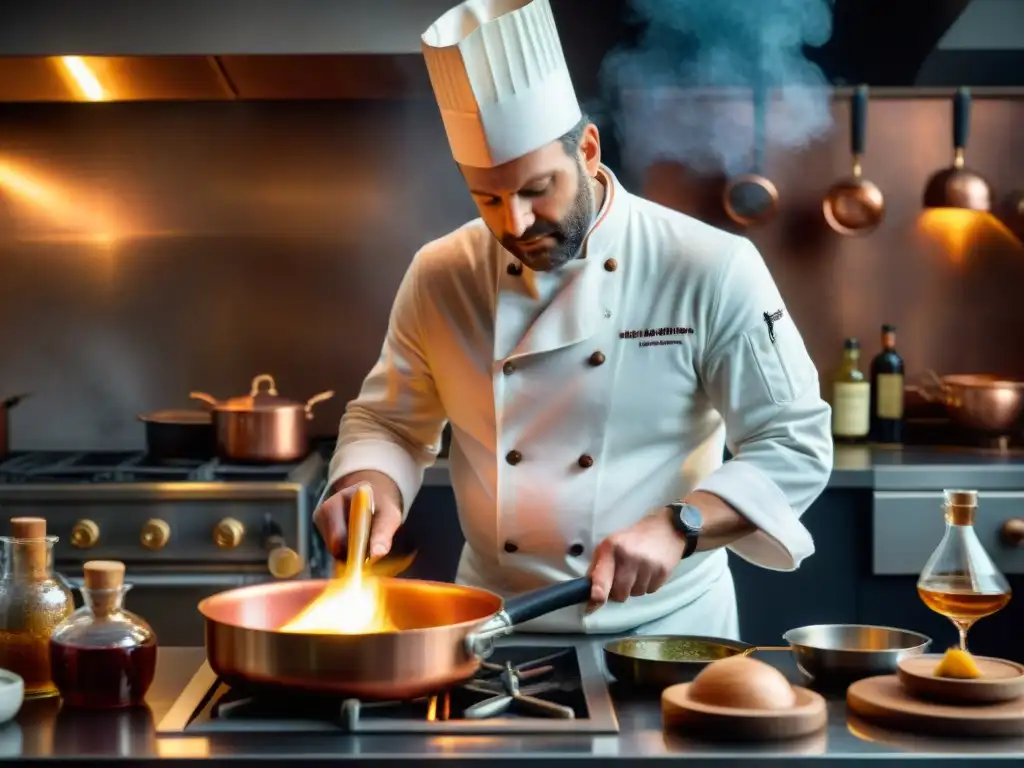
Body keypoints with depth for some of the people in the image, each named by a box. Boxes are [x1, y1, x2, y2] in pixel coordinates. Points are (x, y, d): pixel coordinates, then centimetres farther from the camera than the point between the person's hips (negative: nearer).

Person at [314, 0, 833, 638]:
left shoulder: (709, 271, -9)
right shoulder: (441, 279, 1)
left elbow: (795, 446, -8)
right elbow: (387, 421, 14)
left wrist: (676, 527, -22)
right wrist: (372, 485, -8)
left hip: (664, 630, -2)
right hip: (495, 632, 3)